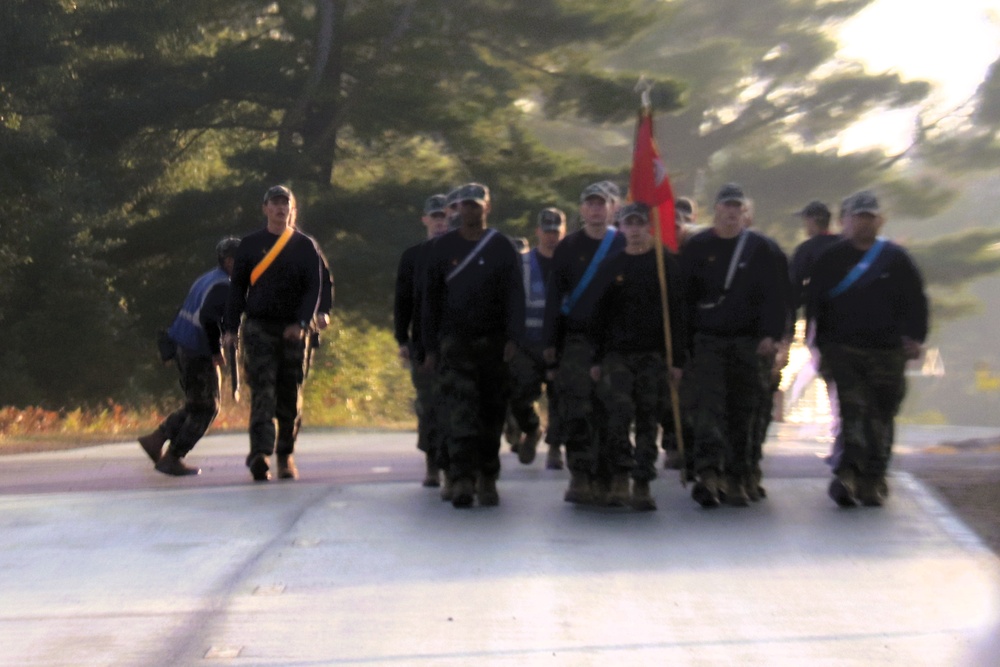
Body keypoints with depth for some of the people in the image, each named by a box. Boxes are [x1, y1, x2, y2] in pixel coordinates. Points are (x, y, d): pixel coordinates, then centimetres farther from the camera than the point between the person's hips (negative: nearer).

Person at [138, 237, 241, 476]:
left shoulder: (207, 279, 17)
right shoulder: (223, 286, -14)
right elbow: (208, 318, -27)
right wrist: (216, 350, -18)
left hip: (182, 347, 10)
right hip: (198, 352, -10)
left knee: (196, 405, 18)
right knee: (205, 409, 0)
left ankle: (156, 439, 16)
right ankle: (172, 458, 3)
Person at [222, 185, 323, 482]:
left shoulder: (305, 245, 7)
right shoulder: (250, 244, 8)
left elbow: (313, 287, 1)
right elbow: (238, 287, 10)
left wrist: (301, 323, -14)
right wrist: (231, 328, 4)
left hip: (293, 331, 1)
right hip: (259, 328, -1)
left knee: (290, 395, 6)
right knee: (262, 392, -13)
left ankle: (286, 455, 16)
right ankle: (260, 453, -23)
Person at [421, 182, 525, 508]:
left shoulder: (502, 248, 5)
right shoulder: (443, 248, 8)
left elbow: (515, 295, 0)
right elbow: (431, 299, 11)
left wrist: (512, 338, -14)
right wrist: (430, 347, 6)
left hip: (493, 343, 0)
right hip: (454, 343, 0)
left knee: (491, 412, 5)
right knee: (459, 411, -13)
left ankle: (487, 478, 16)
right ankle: (462, 480, -18)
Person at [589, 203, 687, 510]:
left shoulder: (667, 264, 4)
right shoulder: (610, 266, 10)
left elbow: (677, 313, 3)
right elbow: (598, 315, 11)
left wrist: (677, 359, -3)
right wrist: (596, 359, 6)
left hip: (653, 355, 0)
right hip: (616, 354, 1)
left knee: (648, 419, 1)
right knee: (620, 410, -16)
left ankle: (642, 485, 7)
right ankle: (620, 476, -3)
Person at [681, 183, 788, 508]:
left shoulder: (761, 247, 7)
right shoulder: (697, 247, 6)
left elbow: (775, 295, 5)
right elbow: (683, 295, 6)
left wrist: (771, 335, -6)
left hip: (748, 343, 1)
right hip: (707, 341, -1)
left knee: (742, 411, 4)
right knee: (707, 406, -15)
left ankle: (736, 480, 12)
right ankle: (708, 471, -23)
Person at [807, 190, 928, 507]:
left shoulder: (896, 258, 7)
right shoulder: (831, 258, 7)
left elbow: (916, 300, 9)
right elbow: (815, 303, 9)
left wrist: (914, 338, -2)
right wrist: (822, 346, 2)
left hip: (886, 353, 1)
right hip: (843, 349, -1)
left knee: (881, 417, 3)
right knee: (853, 409, -15)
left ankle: (873, 481, 12)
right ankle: (849, 472, -22)